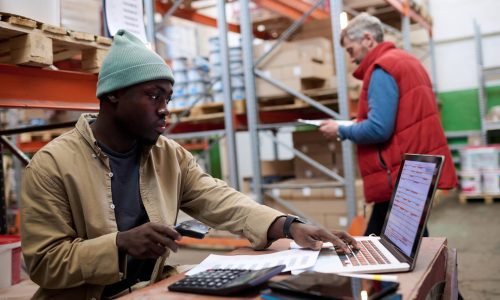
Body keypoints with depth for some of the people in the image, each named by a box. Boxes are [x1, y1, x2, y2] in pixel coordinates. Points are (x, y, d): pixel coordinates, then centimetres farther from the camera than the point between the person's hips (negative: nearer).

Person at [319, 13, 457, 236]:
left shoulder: (382, 69, -12)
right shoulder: (406, 61, 18)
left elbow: (378, 129, -21)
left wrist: (341, 131, -6)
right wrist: (358, 123, 17)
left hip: (402, 176, -10)